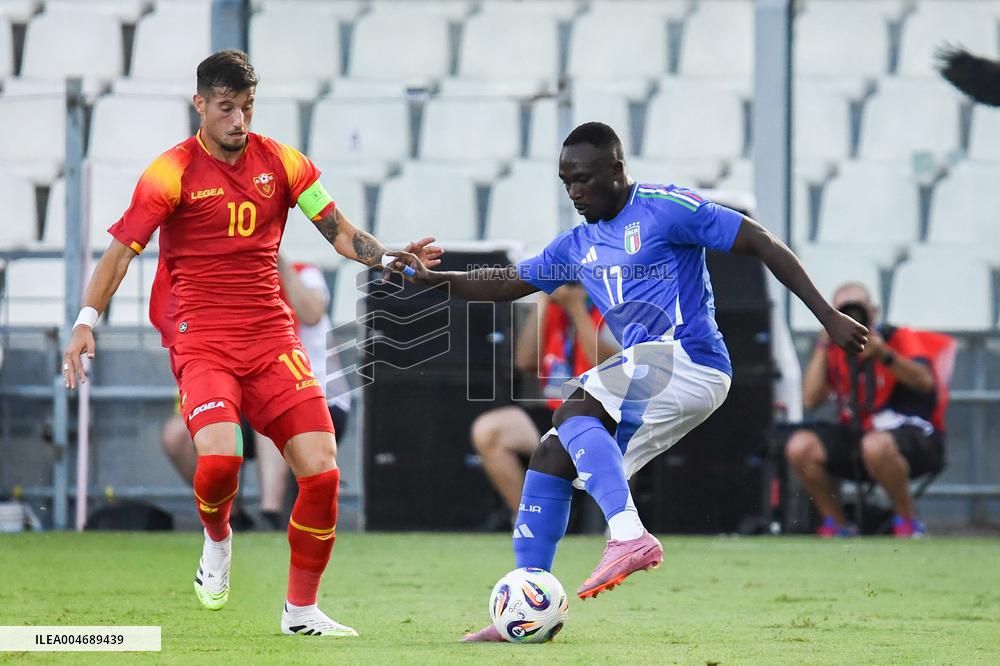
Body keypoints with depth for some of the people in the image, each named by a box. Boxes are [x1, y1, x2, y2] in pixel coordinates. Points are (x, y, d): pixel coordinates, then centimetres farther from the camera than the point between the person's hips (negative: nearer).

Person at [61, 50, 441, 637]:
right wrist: (87, 320, -18)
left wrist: (390, 259, -7)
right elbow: (123, 249, -6)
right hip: (201, 340, -4)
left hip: (271, 336, 4)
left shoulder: (280, 162, 7)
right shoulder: (173, 172, -3)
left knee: (321, 472, -8)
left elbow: (339, 232, 11)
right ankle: (217, 540, 7)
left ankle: (301, 610, 10)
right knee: (220, 456, -29)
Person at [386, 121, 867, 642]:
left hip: (688, 360, -8)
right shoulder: (578, 245, 18)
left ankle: (629, 535, -38)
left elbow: (762, 244, -7)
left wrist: (828, 316, -11)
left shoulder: (665, 209, -6)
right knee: (550, 459, 3)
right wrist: (435, 279, 11)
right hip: (647, 375, 8)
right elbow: (510, 284, 26)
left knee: (573, 410, -25)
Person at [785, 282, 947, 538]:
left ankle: (907, 522, -18)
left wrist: (883, 354, -35)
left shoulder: (899, 338, -4)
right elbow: (811, 399, -3)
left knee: (876, 445, -40)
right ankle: (836, 524, -2)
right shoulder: (835, 351, 10)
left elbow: (925, 382, -22)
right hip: (856, 435, 5)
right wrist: (822, 346, -5)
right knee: (800, 446, -16)